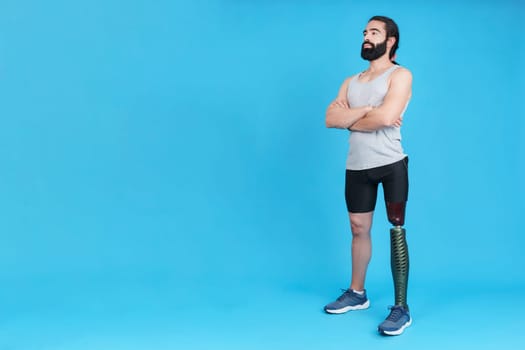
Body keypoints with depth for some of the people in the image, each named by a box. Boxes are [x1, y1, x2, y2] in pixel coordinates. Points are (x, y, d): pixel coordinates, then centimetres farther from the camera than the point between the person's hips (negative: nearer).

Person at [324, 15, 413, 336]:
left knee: (396, 230, -5)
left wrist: (349, 119, -5)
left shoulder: (400, 75, -3)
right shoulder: (351, 81, 16)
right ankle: (357, 293, 29)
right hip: (357, 167, 6)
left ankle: (401, 308, 1)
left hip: (391, 164, -6)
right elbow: (330, 119, 1)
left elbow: (386, 117, -20)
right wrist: (365, 111, -12)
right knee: (359, 229, 14)